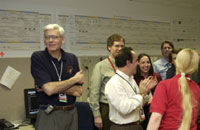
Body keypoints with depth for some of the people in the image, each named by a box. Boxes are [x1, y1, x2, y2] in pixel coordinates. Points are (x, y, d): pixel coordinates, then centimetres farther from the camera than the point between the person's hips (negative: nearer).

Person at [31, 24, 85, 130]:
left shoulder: (72, 58, 3)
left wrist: (55, 87, -15)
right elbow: (49, 89, -20)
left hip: (71, 113, 3)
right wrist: (75, 79, -9)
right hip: (48, 116, -3)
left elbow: (78, 91, -3)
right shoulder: (37, 57, -8)